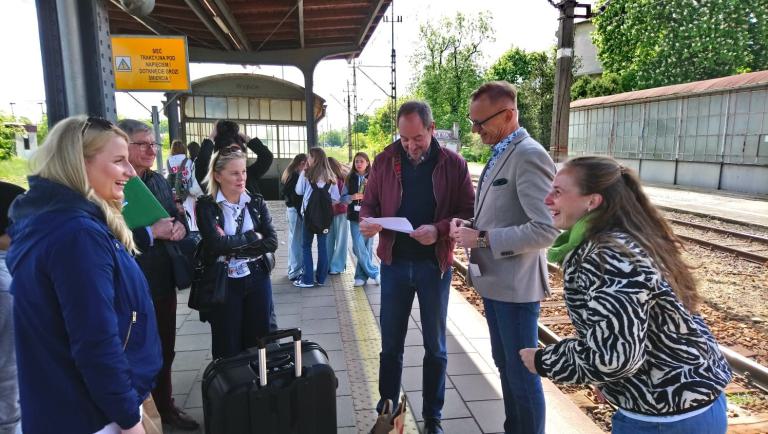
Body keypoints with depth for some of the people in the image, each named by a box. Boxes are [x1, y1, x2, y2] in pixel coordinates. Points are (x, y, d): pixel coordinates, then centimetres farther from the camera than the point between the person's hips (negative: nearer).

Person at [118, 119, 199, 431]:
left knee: (165, 349, 21)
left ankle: (165, 405, 40)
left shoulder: (159, 181, 10)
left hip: (163, 280, 7)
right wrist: (151, 233, -26)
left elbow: (176, 216, 16)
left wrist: (180, 226, -6)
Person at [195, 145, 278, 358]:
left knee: (258, 343, 11)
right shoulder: (206, 206, -6)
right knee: (228, 347, 10)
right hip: (223, 283, -2)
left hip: (257, 279, 3)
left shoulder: (257, 202, 3)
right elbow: (216, 243, -20)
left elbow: (272, 242, -6)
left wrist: (233, 248, -15)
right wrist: (253, 237, -11)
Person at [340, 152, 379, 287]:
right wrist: (352, 197, -11)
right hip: (355, 217, 1)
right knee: (359, 248, -6)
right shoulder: (350, 178, 7)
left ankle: (361, 275, 17)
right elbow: (343, 198, 9)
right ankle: (374, 272, 8)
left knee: (367, 247, 4)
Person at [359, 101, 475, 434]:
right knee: (390, 345, 12)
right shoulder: (385, 160, 0)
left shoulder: (453, 164, -5)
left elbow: (469, 212, -6)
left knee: (435, 346, 13)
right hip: (394, 263, 1)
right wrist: (367, 220, -16)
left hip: (434, 265, -1)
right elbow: (369, 203, 6)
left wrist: (440, 229, -24)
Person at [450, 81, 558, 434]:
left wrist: (482, 239, -22)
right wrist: (469, 225, 1)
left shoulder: (529, 156, -19)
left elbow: (546, 230, -26)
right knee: (504, 366, 22)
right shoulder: (500, 154, 10)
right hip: (494, 279, 9)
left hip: (516, 284, -9)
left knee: (522, 373, 7)